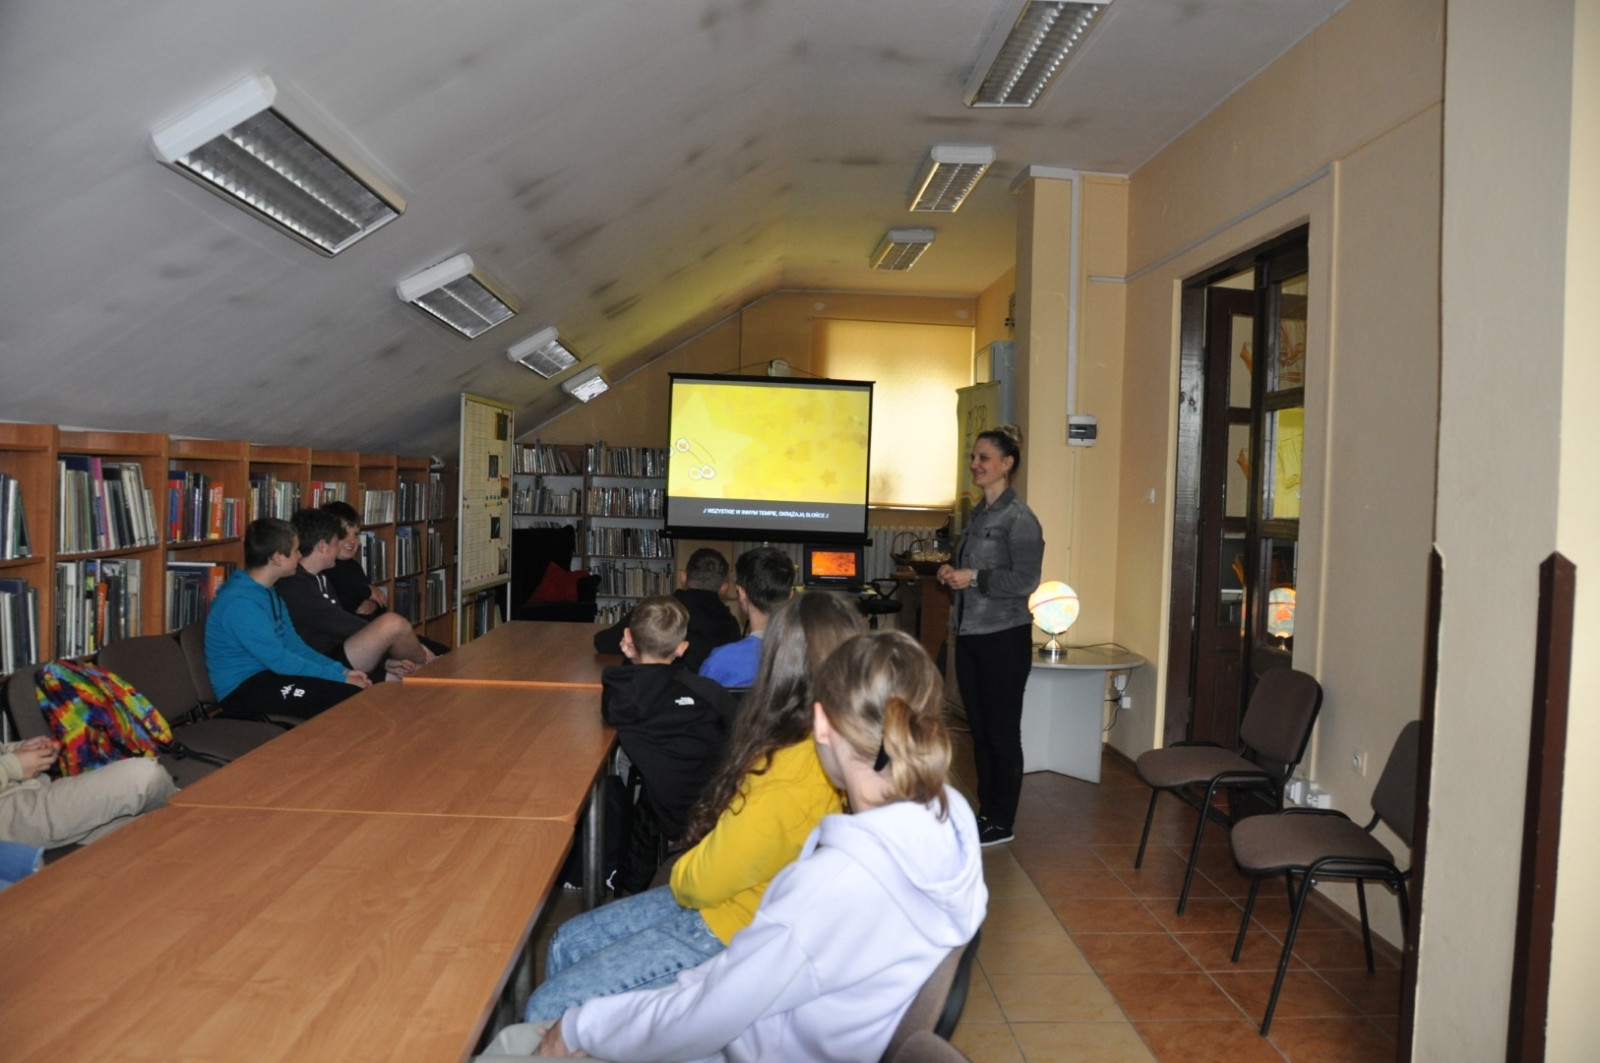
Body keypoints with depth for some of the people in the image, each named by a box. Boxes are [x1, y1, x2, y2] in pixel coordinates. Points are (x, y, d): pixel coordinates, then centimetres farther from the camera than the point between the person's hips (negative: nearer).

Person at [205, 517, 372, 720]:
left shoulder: (268, 592, 11)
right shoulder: (240, 602, -20)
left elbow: (294, 645, 11)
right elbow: (278, 659, -21)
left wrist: (341, 671, -1)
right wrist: (339, 677, -17)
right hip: (243, 689, -9)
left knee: (359, 690, -9)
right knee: (349, 698, -24)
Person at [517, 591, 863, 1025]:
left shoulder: (793, 776, -33)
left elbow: (700, 882, -19)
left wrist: (682, 874, -1)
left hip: (732, 935, -9)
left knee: (547, 1012, -4)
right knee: (565, 946, 17)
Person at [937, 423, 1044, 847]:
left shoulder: (1019, 518, -13)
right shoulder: (978, 513, 12)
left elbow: (1026, 580, -19)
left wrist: (973, 578, -19)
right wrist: (952, 573, 3)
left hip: (1004, 637, -8)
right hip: (970, 634, 8)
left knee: (1002, 731, 2)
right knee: (979, 728, 15)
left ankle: (1002, 823, 13)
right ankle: (985, 810, 27)